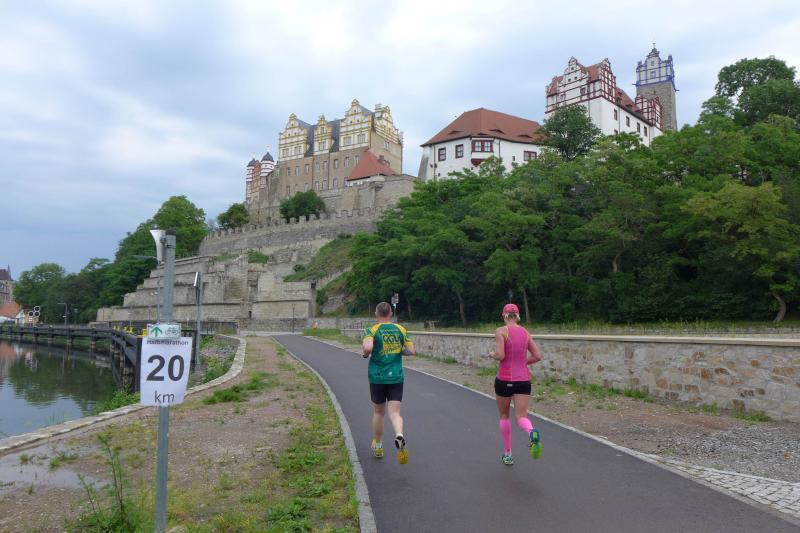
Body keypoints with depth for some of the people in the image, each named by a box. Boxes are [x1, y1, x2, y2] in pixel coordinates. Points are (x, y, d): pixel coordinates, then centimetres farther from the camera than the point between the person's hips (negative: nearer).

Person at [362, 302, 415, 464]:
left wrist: (365, 354, -3)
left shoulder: (372, 330, -7)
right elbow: (411, 351, 1)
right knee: (395, 412, -2)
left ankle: (378, 446, 30)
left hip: (377, 377, -1)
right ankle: (399, 435, -32)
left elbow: (367, 348, -25)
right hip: (396, 377, 1)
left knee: (378, 412, 16)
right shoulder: (401, 329, 3)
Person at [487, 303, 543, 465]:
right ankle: (532, 433, -34)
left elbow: (500, 355, -18)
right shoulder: (525, 332, 7)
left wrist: (492, 354, 4)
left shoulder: (501, 331, -8)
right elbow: (537, 356, 7)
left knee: (504, 416, 17)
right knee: (521, 416, 0)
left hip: (504, 380, -3)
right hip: (523, 380, 3)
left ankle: (507, 454, 23)